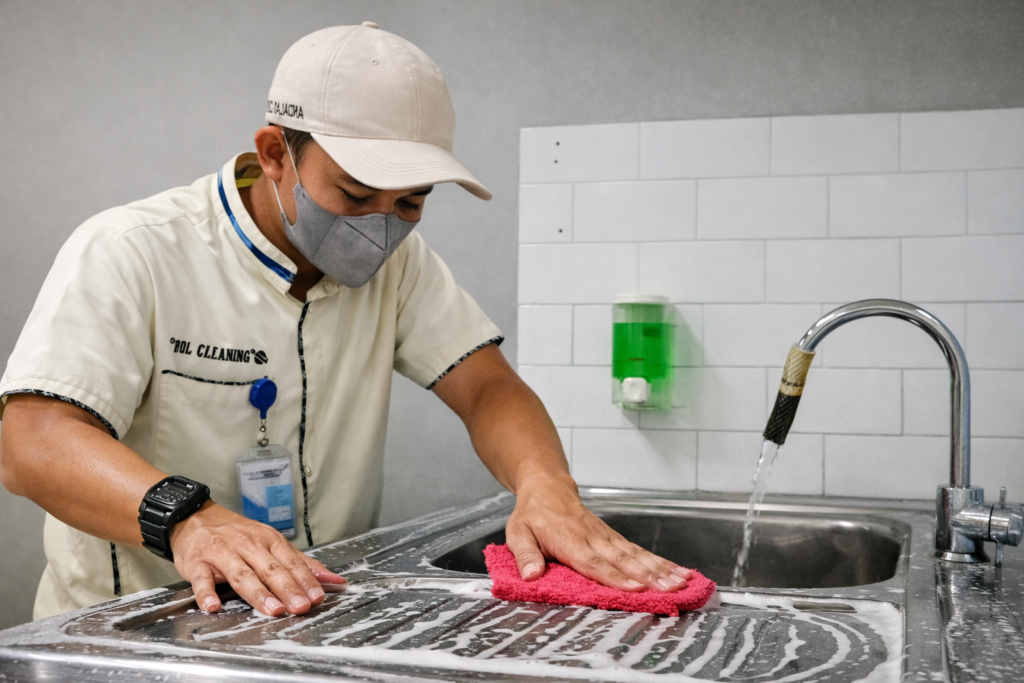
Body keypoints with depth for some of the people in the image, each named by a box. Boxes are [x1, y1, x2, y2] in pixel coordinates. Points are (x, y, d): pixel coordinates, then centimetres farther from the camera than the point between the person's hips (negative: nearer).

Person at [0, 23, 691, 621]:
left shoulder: (394, 258, 3)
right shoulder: (129, 253, -12)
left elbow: (488, 388, -3)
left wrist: (546, 488, -24)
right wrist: (186, 517, -39)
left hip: (325, 610, 2)